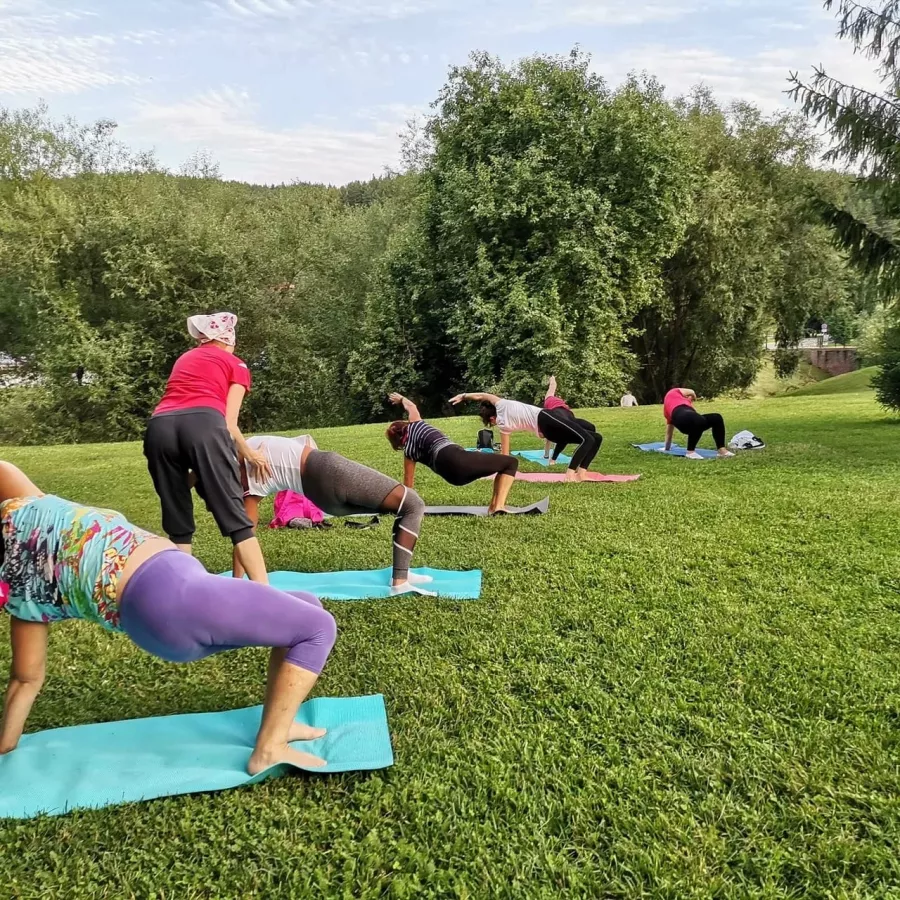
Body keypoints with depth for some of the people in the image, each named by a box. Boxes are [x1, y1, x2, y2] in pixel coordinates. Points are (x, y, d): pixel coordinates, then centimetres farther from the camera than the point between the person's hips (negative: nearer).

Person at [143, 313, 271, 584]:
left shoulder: (184, 359, 37)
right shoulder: (236, 365, 24)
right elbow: (229, 423, 13)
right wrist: (250, 456, 27)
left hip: (159, 427, 4)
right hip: (203, 423, -4)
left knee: (176, 521, 13)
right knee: (233, 514, -6)